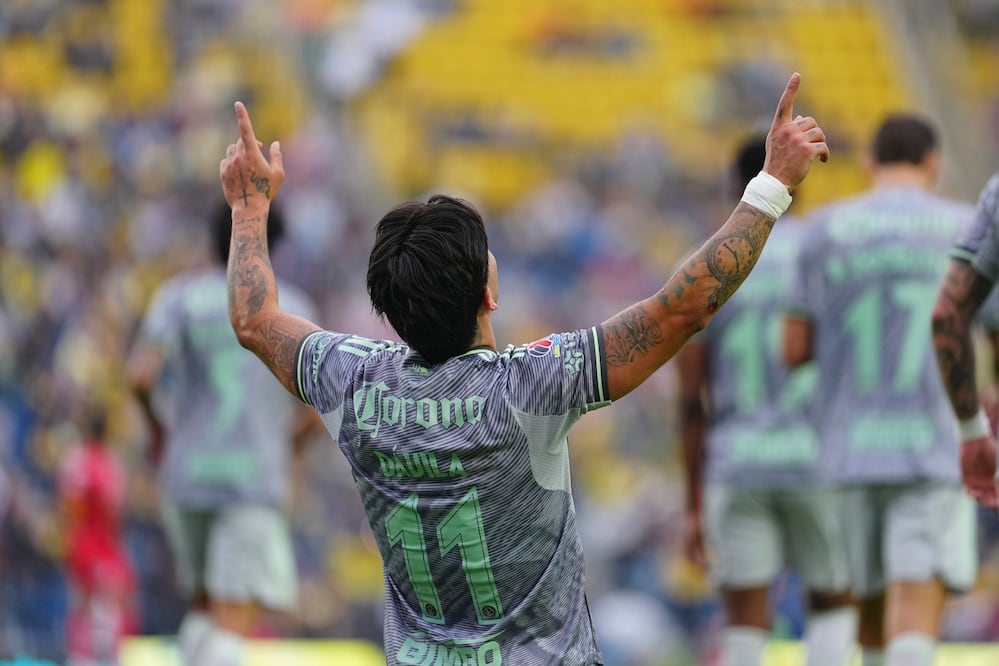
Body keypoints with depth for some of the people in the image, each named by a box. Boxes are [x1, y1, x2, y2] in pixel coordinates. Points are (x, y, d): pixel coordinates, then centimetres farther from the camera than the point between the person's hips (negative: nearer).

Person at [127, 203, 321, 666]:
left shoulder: (181, 295, 6)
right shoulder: (294, 308, 7)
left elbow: (140, 375, -9)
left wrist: (157, 428, 10)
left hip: (187, 472, 2)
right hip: (257, 480, -2)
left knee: (205, 608, 20)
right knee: (233, 625, -9)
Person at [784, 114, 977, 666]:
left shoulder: (825, 231, 5)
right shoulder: (966, 230, 1)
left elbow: (794, 351, 4)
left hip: (850, 451, 3)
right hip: (935, 451, -2)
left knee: (872, 602, 19)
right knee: (915, 619, -10)